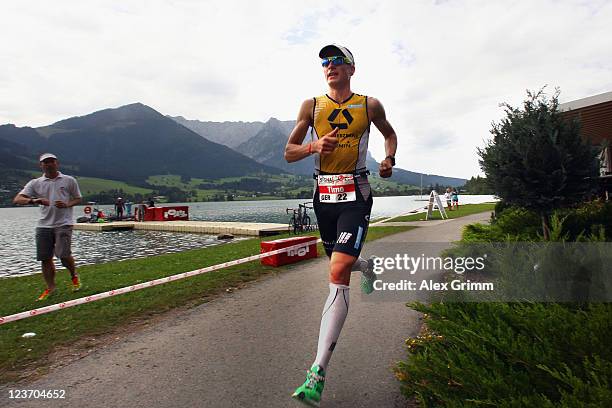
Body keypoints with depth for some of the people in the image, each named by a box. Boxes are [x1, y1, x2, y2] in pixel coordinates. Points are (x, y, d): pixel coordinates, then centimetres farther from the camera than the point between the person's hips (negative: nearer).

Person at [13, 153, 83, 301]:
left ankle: (74, 276, 16)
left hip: (64, 223, -3)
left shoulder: (69, 180, 4)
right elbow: (17, 199, -1)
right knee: (45, 258, 4)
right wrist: (34, 200, -22)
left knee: (63, 254, -14)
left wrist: (67, 204, -10)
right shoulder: (35, 183, 7)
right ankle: (50, 287, 21)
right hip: (44, 225, 3)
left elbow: (78, 199, 12)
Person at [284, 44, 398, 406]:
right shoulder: (312, 106, 7)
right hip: (323, 195, 4)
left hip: (355, 195, -3)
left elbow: (390, 133, 23)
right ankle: (368, 266, 59)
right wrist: (315, 146, -16)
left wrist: (390, 159, 3)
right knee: (342, 263, 19)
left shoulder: (370, 105, 5)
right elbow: (289, 152, 5)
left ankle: (318, 372, -14)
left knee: (338, 273, -18)